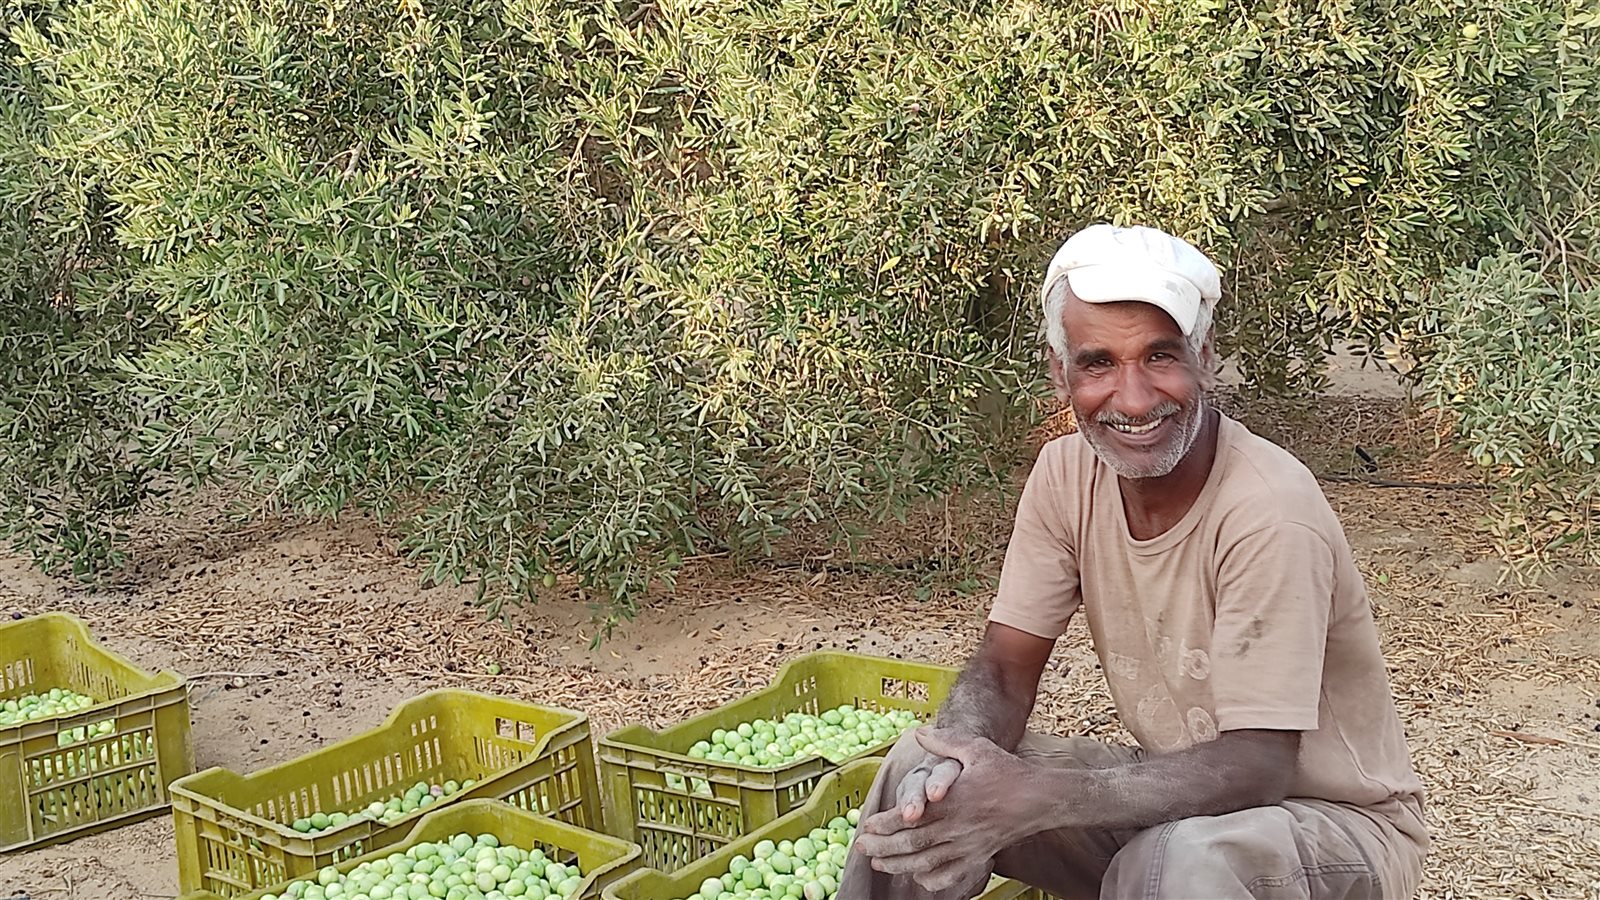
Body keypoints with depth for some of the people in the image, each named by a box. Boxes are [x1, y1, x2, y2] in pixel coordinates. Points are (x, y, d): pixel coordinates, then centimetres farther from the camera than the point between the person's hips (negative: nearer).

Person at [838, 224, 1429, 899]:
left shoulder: (1270, 512, -26)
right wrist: (957, 758, -29)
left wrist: (1036, 798, -37)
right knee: (923, 772, -11)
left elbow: (1257, 768, -27)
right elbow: (1003, 671, -5)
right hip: (1169, 791, 6)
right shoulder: (1066, 473, -8)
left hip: (1336, 814, -5)